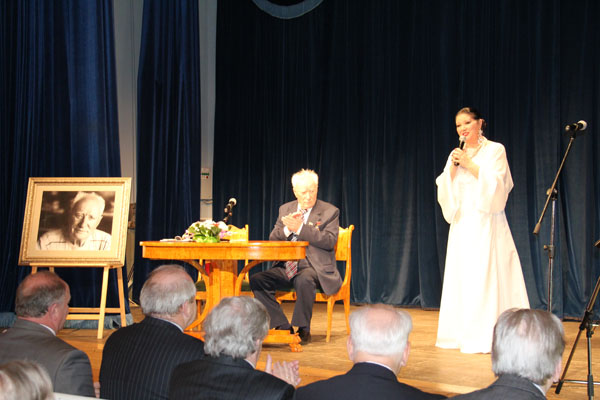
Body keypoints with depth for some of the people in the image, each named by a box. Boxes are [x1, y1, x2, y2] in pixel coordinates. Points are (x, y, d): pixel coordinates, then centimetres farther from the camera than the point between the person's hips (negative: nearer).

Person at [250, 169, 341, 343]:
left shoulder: (330, 211, 0)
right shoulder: (285, 209, 14)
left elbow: (330, 241, -14)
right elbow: (272, 239, 10)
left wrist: (300, 228, -19)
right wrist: (287, 229, -12)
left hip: (314, 266, -5)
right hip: (286, 267, 5)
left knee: (304, 280, -38)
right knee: (256, 280, -17)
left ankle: (303, 330, -19)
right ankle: (282, 326, -12)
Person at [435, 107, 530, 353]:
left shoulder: (495, 150, 0)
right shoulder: (456, 155, 15)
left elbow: (496, 184, -11)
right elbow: (446, 190, 9)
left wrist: (470, 164, -13)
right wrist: (453, 168, -6)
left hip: (485, 223, -5)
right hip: (462, 224, 5)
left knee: (486, 276, -9)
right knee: (460, 276, 3)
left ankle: (487, 336, -7)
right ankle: (462, 333, 9)